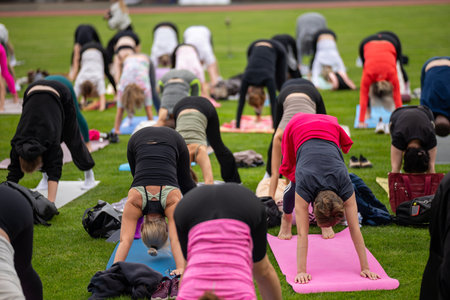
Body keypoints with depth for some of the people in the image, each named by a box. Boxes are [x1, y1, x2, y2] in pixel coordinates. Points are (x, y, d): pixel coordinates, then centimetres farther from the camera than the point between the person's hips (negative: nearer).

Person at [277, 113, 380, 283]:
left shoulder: (345, 186, -32)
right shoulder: (304, 186, -37)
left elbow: (355, 229, -29)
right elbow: (302, 233, -37)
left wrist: (365, 268, -27)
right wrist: (301, 271, -40)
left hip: (329, 130, 1)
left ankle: (325, 223, 19)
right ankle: (286, 219, 32)